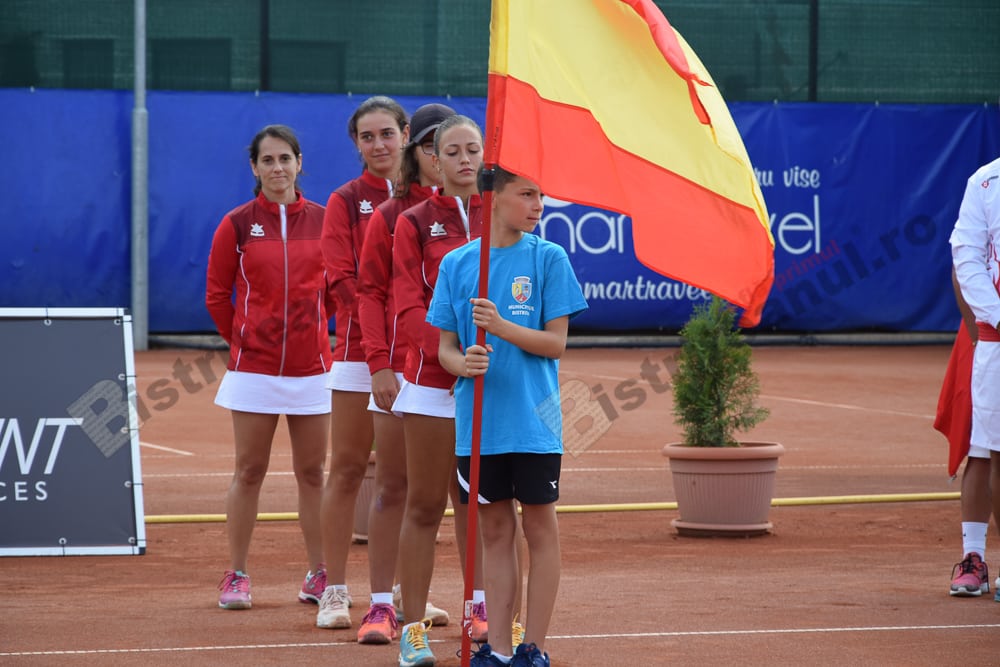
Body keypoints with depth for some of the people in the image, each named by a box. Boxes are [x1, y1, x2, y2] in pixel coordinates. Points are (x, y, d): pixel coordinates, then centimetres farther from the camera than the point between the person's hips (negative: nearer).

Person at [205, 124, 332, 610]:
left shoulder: (323, 221, 3)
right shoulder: (237, 224, 0)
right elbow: (216, 295, 7)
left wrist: (317, 334, 9)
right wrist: (242, 339, 9)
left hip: (311, 367, 1)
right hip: (253, 367, -1)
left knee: (312, 472, 5)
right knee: (249, 472, 2)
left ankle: (318, 574, 12)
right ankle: (236, 576, 7)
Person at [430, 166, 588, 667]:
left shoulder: (548, 258, -2)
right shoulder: (456, 264, 5)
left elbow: (556, 342, -4)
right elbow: (446, 347, 8)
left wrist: (503, 327, -19)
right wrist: (463, 363, -15)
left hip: (533, 419, -2)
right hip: (476, 421, 2)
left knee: (540, 527, 2)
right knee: (495, 530, 9)